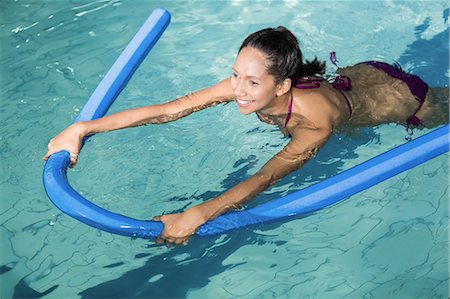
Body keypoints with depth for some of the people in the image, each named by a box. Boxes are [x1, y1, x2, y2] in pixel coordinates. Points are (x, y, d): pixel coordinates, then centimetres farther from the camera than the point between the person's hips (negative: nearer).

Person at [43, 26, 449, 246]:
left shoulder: (315, 117, -48)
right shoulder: (247, 86, -33)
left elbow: (266, 177, -57)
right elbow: (168, 109, -36)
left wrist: (195, 216, -70)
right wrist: (83, 129, -39)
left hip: (399, 97, -4)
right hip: (360, 73, 4)